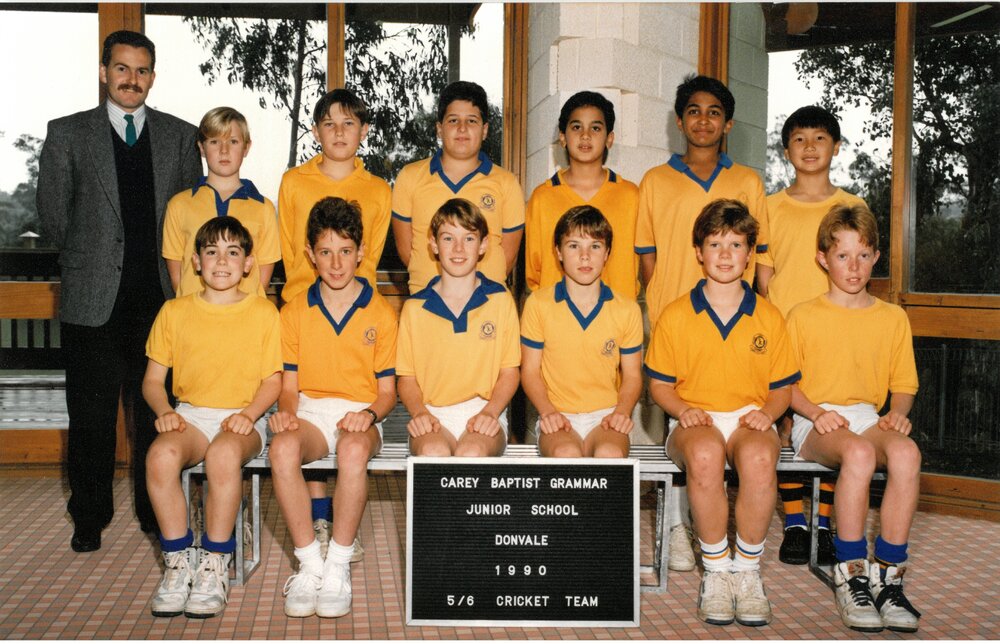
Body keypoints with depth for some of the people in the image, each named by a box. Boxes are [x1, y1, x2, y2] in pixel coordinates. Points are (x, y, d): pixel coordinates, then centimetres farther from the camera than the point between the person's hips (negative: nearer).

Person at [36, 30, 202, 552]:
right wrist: (88, 260, 9)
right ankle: (90, 518, 22)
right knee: (91, 416, 7)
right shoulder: (68, 134, 5)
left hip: (159, 299, 1)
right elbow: (52, 212, 8)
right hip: (93, 303, -1)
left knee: (156, 412, 7)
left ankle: (157, 513, 22)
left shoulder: (181, 137, 8)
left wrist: (168, 268, 7)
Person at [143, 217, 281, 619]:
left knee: (224, 454, -37)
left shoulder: (264, 313, 6)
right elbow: (153, 378, 12)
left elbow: (272, 380, 4)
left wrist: (248, 413, -14)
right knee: (160, 456, -32)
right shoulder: (174, 312, 11)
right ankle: (178, 561, -17)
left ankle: (215, 563, -21)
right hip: (189, 414, 2)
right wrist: (164, 411, -9)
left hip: (242, 418, -2)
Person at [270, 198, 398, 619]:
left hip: (359, 415, -2)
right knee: (282, 449, -34)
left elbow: (387, 390, 5)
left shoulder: (381, 313, 5)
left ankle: (338, 566, -25)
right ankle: (309, 563, -23)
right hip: (310, 411, 2)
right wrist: (286, 410, -13)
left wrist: (369, 414, -16)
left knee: (353, 450, -38)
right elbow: (289, 384, 10)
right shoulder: (294, 313, 10)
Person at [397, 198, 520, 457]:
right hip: (432, 416, 0)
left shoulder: (500, 300, 8)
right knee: (433, 452, -34)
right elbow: (406, 377, 10)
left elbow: (509, 372, 8)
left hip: (484, 412, 0)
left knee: (472, 452, -34)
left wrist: (489, 412, -9)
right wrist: (419, 412, -10)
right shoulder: (414, 308, 8)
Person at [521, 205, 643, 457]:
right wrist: (547, 412, -11)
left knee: (611, 454, -33)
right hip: (558, 418, -1)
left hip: (606, 416, 1)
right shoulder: (538, 304, 2)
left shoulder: (627, 310, 5)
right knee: (566, 453, -35)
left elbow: (632, 375, 11)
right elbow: (530, 370, 5)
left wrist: (622, 411, -8)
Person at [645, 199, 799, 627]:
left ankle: (747, 569, -17)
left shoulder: (769, 318, 9)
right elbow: (659, 385, 9)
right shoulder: (675, 316, 6)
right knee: (705, 455, -38)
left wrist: (767, 412, -9)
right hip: (695, 421, -1)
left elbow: (783, 387, 12)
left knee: (759, 458, -36)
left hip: (750, 417, 1)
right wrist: (682, 409, -11)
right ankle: (716, 570, -20)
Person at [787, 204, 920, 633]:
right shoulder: (803, 316, 7)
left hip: (869, 418, 3)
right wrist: (815, 413, -13)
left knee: (906, 452, -33)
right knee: (859, 452, -37)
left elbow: (903, 384, 17)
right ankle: (851, 575, -26)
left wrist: (898, 412, -5)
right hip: (815, 423, -3)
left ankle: (888, 576, -26)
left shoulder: (893, 318, 15)